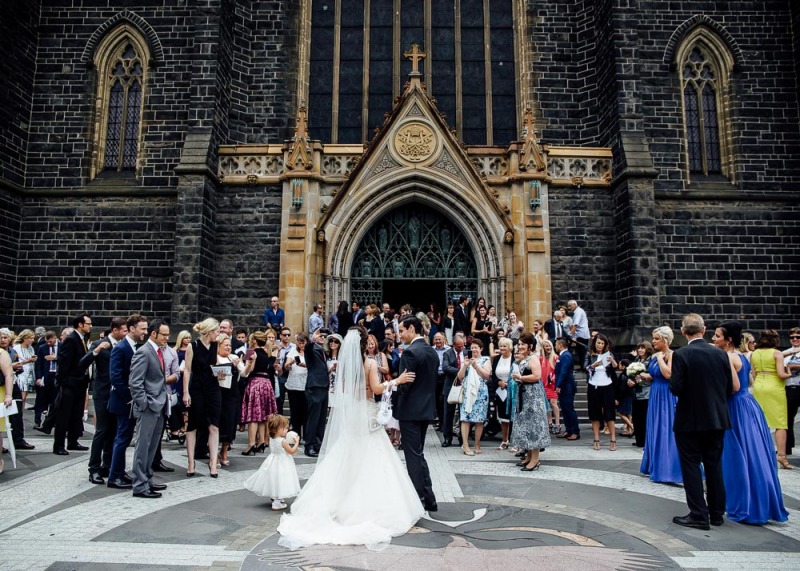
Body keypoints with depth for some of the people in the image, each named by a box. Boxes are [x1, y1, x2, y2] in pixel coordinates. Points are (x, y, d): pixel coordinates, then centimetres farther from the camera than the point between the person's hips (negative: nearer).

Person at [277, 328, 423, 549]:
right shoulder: (370, 364, -11)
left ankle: (336, 504, 15)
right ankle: (370, 507, 5)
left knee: (345, 460, 12)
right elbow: (377, 389, -20)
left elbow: (341, 391, 6)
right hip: (366, 417, -5)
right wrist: (397, 380, -14)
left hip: (347, 416, 5)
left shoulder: (344, 364, 3)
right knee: (370, 462, 3)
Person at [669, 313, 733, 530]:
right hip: (717, 419, 5)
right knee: (714, 465, 15)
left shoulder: (681, 355, -15)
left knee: (691, 466, 4)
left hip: (690, 420, -5)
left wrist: (672, 378, 2)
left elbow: (676, 388, -18)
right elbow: (729, 388, 4)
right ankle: (716, 513, 24)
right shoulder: (720, 353, 0)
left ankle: (699, 515, 7)